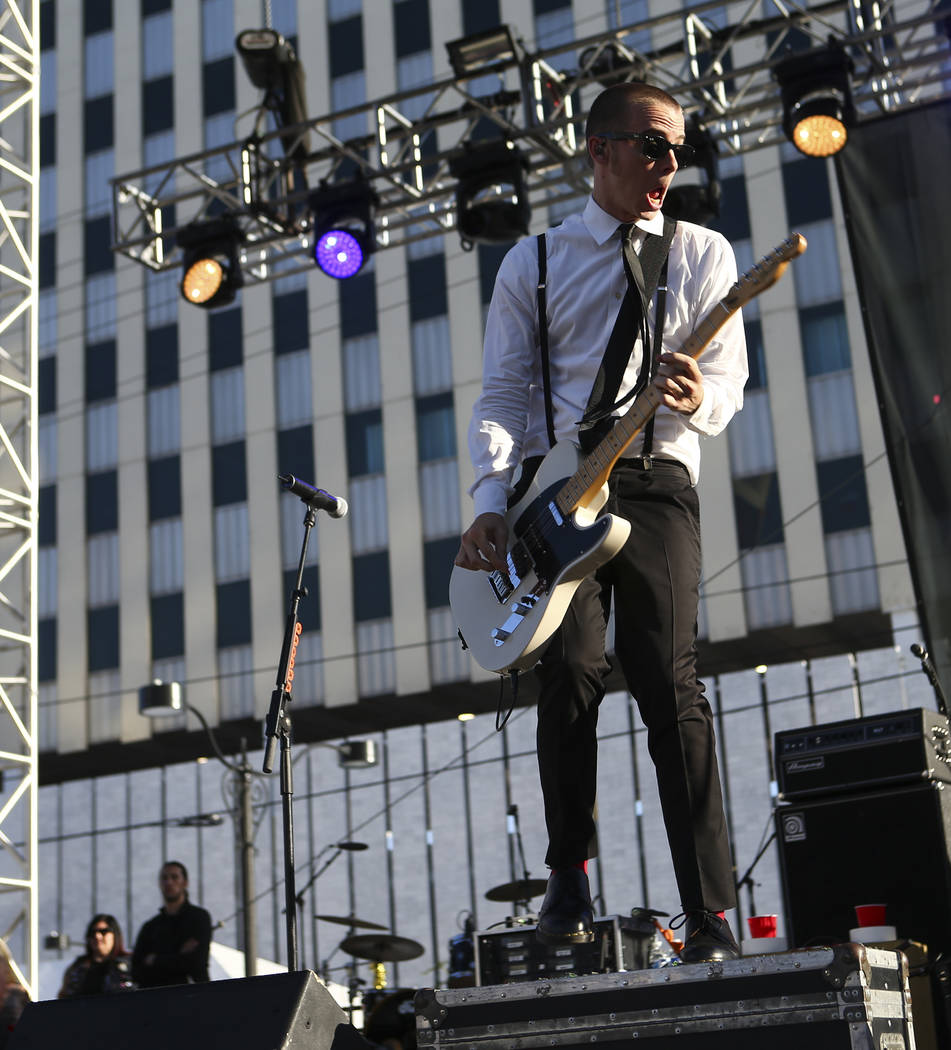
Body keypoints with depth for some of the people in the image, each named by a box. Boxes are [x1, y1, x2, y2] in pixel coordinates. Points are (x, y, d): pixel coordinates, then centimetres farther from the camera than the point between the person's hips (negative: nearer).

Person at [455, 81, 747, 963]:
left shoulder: (703, 255, 14)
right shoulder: (533, 263, 15)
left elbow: (729, 381, 8)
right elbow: (502, 393, 10)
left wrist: (696, 400, -18)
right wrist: (490, 502, -5)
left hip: (656, 479, -1)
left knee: (670, 689, -11)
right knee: (570, 672, -13)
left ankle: (709, 920, -11)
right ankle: (569, 875, 5)